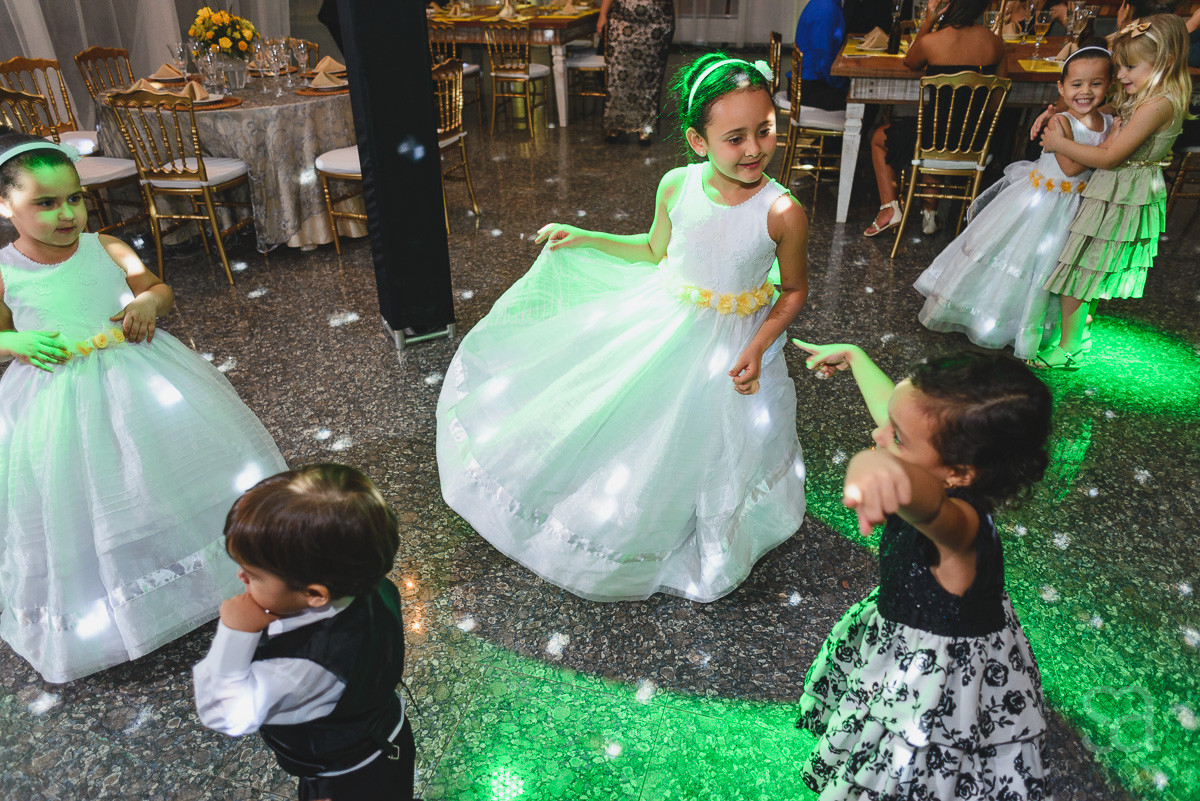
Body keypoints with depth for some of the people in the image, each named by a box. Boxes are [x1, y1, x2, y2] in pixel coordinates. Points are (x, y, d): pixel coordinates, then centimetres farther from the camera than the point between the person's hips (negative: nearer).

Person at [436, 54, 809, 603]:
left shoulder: (783, 213, -23)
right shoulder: (676, 186, -14)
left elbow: (795, 289, -6)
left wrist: (757, 349, -18)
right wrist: (584, 239, 2)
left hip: (731, 347, -3)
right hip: (662, 325, 3)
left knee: (712, 453, 12)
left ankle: (710, 561, 43)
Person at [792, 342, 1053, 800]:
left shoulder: (960, 525, -41)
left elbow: (931, 508, -68)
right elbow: (889, 400, 3)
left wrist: (883, 465, -90)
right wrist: (851, 355, 18)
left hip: (944, 671, -8)